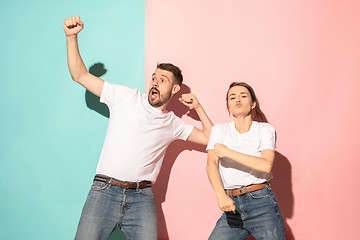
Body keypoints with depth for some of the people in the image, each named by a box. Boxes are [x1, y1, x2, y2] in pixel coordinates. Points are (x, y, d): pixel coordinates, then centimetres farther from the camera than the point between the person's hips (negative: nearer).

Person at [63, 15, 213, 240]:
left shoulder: (174, 123, 15)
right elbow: (80, 75, 8)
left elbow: (210, 138, 18)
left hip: (141, 198, 2)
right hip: (105, 190, -2)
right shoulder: (127, 97, 7)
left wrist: (198, 107, 15)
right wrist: (71, 37, 1)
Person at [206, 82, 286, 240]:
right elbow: (211, 164, -4)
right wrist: (221, 195, -19)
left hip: (262, 204, -1)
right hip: (232, 205, 2)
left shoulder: (265, 129, 3)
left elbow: (266, 165, -13)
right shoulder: (220, 129, 9)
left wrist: (228, 152, -13)